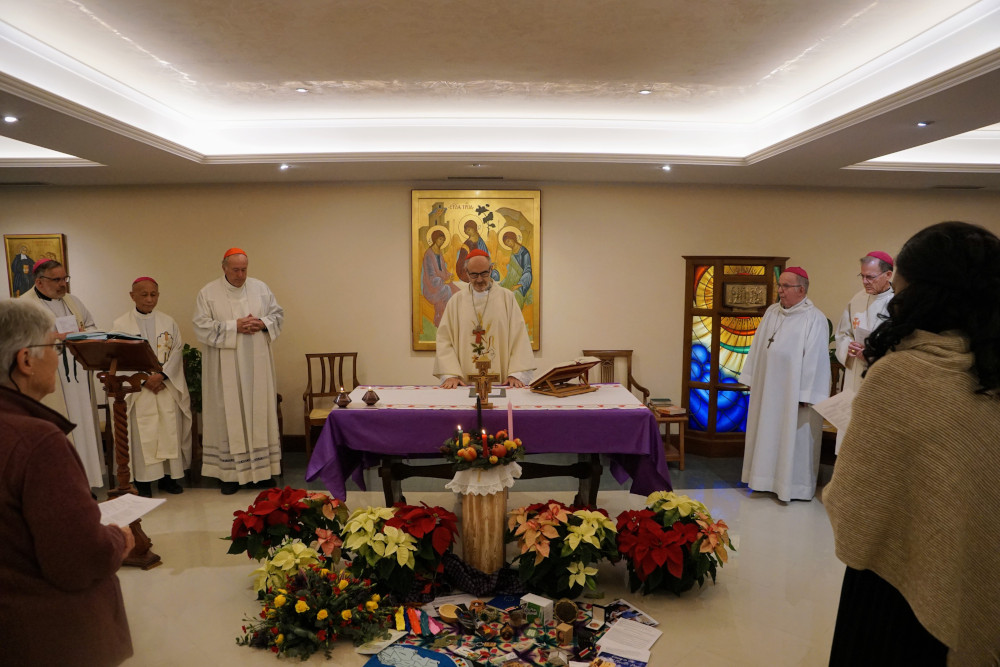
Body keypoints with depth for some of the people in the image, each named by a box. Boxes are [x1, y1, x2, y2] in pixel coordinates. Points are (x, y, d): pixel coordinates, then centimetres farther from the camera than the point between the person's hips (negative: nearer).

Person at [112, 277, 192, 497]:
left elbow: (177, 351, 4)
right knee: (142, 433, -3)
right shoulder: (121, 324, 3)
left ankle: (168, 476, 12)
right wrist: (144, 379, -13)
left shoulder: (168, 322, 10)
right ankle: (143, 481, 6)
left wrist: (161, 375, -11)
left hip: (168, 387, 2)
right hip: (138, 389, -2)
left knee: (170, 430, 2)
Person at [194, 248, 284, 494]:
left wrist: (263, 324, -10)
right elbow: (202, 327, -7)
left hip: (257, 365, 3)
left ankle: (262, 470, 14)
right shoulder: (208, 293, -1)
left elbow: (278, 314, 11)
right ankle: (230, 473, 8)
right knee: (229, 416, 1)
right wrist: (234, 326, -16)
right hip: (225, 368, -3)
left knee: (260, 413, 6)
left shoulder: (261, 288, 8)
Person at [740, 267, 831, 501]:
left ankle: (792, 486, 17)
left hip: (794, 391, -6)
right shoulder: (771, 312, 7)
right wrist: (751, 379, 10)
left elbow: (815, 359, -16)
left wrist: (806, 395, -17)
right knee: (767, 434, 13)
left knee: (793, 437, 4)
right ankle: (768, 479, 27)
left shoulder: (814, 319, -13)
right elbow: (758, 347, 11)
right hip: (768, 389, 6)